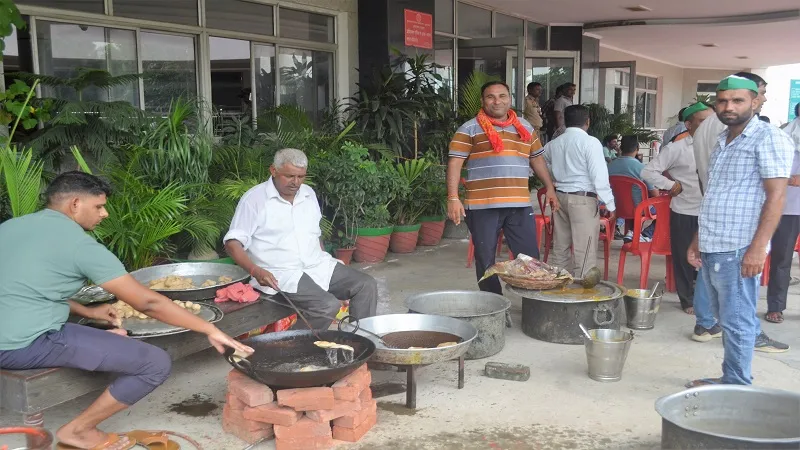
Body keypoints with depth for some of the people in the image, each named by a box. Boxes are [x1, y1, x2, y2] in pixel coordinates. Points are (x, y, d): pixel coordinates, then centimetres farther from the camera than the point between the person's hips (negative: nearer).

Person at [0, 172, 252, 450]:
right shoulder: (79, 244, -12)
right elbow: (147, 303, -13)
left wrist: (86, 312, 17)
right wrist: (209, 330, -6)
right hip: (27, 345, -10)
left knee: (113, 339, 26)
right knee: (156, 363, -9)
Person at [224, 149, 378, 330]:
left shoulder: (308, 193, 14)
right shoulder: (254, 199, -7)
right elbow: (233, 243, -10)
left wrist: (325, 263, 12)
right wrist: (256, 271, -25)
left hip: (318, 267, 7)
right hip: (282, 274, -7)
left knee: (367, 285, -8)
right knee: (327, 306, -29)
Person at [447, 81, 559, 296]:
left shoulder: (525, 127, 15)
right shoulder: (469, 129, 0)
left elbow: (536, 159, 24)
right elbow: (455, 163, -5)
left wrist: (550, 188, 19)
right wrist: (453, 198, -13)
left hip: (520, 204, 3)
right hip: (483, 206, -3)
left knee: (530, 257, 5)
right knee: (485, 260, 5)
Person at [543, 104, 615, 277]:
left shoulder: (554, 143, 8)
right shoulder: (590, 142, -9)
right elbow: (600, 176, -13)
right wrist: (610, 205, -9)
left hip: (560, 196, 6)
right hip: (583, 199, -6)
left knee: (560, 247, 12)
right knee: (585, 252, -4)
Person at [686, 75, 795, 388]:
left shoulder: (768, 138, -8)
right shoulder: (723, 142, 18)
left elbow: (776, 196, -14)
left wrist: (757, 248, -20)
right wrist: (698, 240, 19)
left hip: (737, 251, -8)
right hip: (712, 248, 8)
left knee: (737, 323, -2)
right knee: (726, 319, 14)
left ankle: (737, 388, 8)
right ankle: (728, 379, 23)